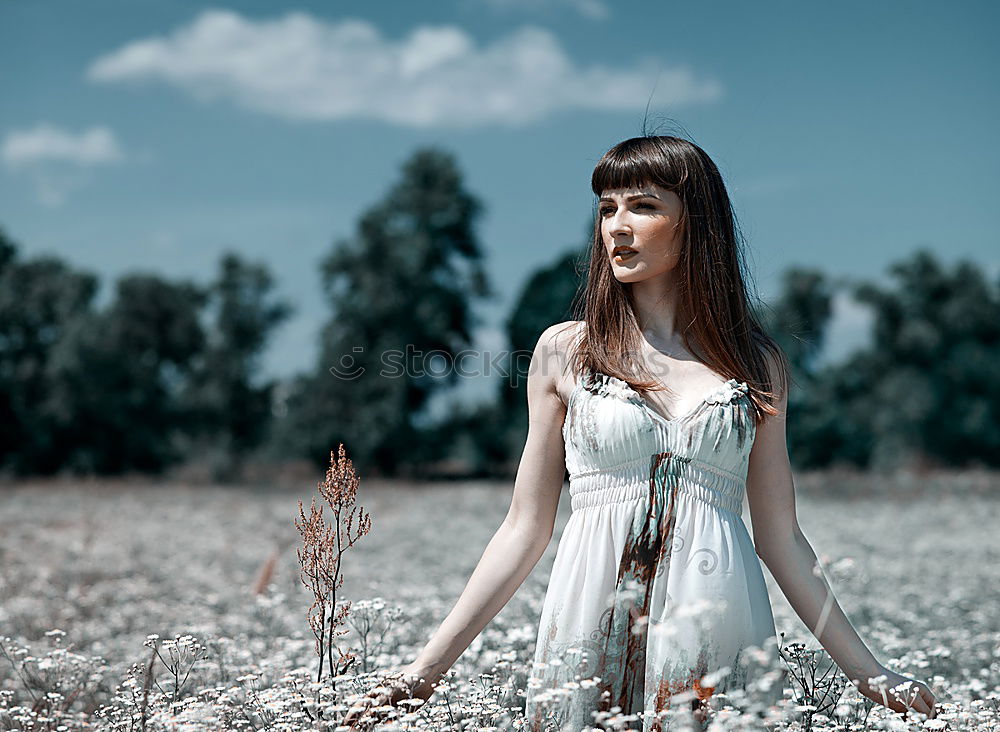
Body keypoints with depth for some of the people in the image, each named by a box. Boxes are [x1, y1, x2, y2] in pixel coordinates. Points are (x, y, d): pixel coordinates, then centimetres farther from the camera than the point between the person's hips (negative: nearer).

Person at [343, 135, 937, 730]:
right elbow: (525, 531, 6)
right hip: (593, 627, 0)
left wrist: (867, 671, 6)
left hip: (719, 630, 1)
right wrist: (429, 666, 2)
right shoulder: (564, 351, 5)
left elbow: (780, 537, 10)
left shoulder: (757, 362, 7)